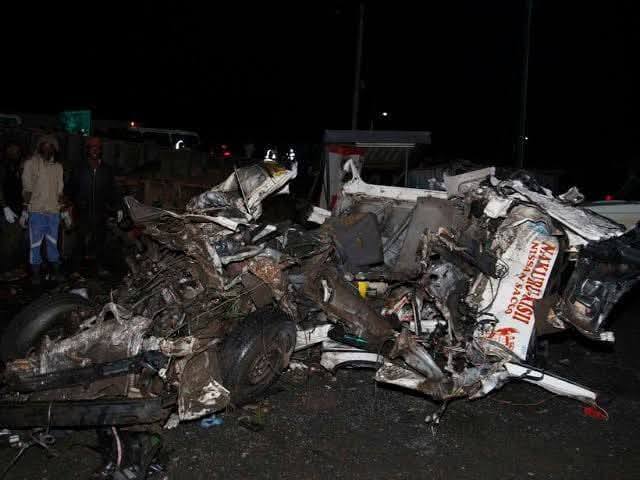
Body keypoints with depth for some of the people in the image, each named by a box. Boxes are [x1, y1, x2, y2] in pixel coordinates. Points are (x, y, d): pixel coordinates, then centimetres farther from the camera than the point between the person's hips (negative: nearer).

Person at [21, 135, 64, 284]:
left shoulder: (58, 166, 11)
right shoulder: (31, 163, -2)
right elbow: (27, 188, -4)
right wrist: (25, 208, -8)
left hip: (54, 211, 4)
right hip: (36, 211, -4)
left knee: (53, 242, 11)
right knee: (35, 242, 1)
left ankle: (55, 268, 21)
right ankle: (35, 271, 11)